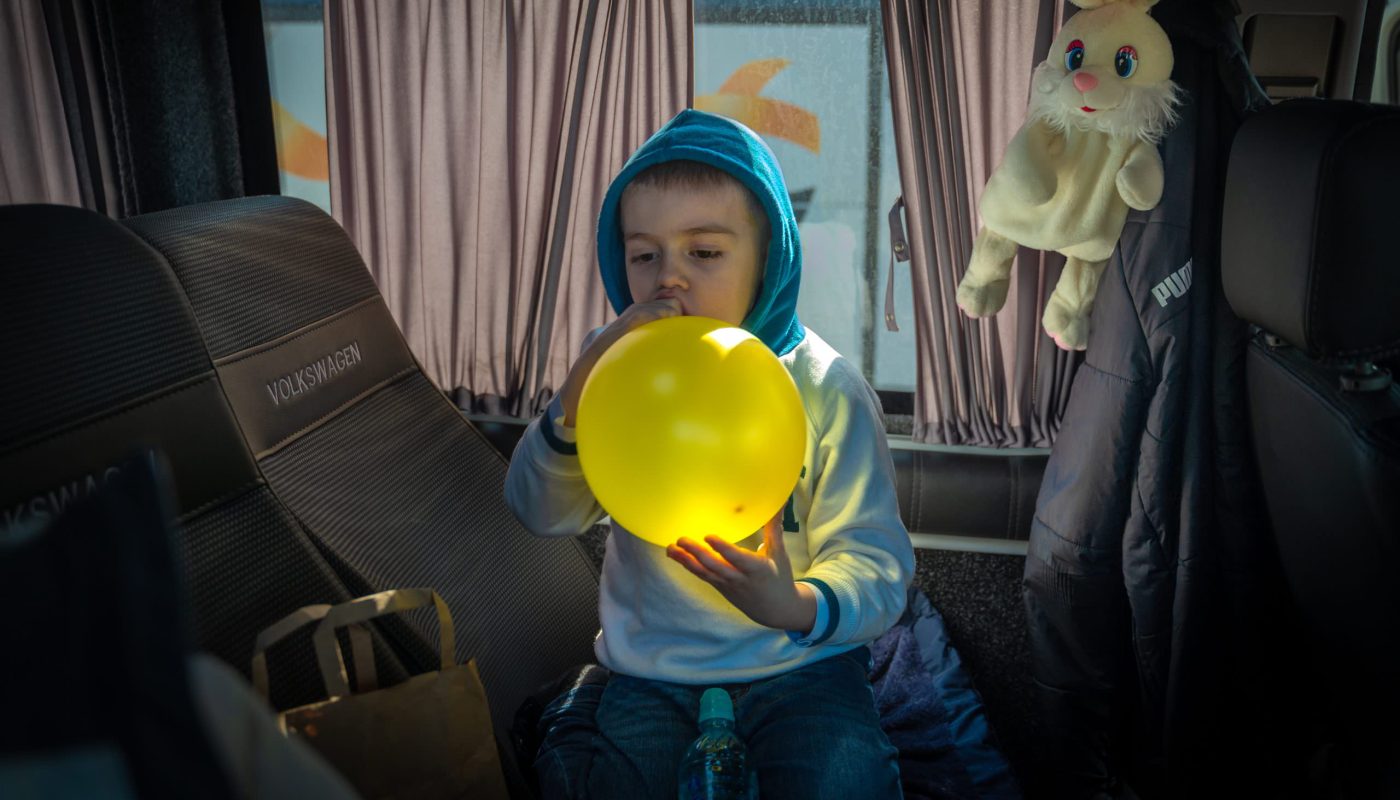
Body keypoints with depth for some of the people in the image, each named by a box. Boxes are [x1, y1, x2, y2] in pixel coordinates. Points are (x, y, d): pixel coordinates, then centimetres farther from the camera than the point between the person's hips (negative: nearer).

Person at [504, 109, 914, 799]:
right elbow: (542, 515, -7)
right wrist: (574, 396, -26)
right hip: (648, 669, 2)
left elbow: (878, 564, -14)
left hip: (797, 668, -2)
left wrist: (799, 607, -37)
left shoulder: (824, 387, -11)